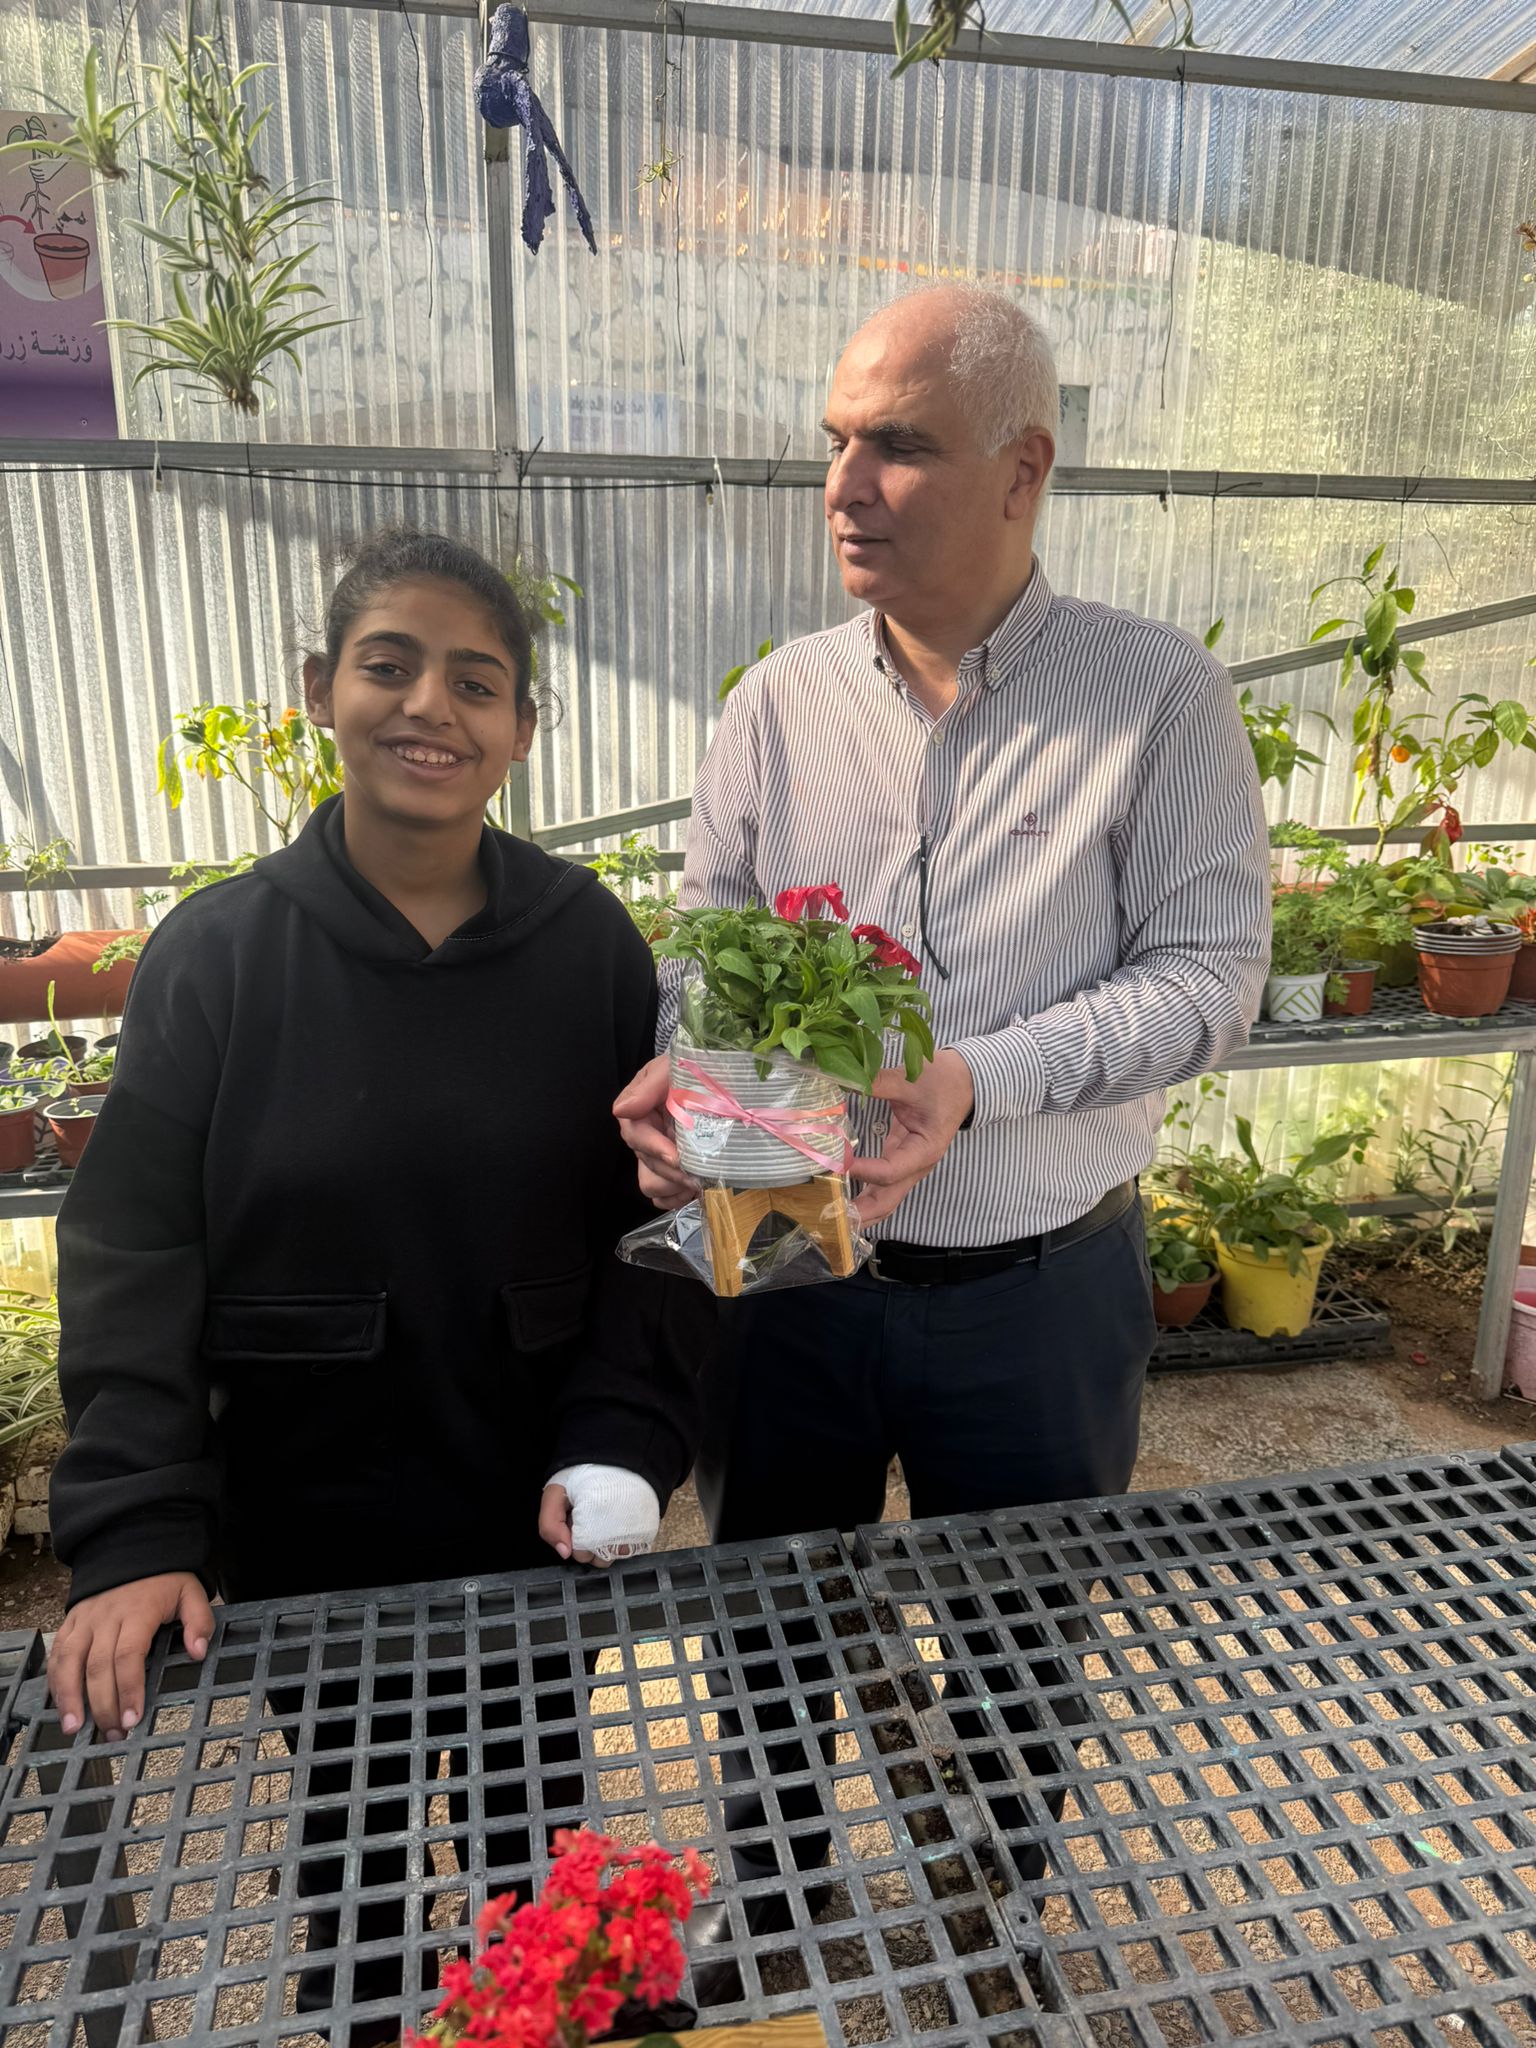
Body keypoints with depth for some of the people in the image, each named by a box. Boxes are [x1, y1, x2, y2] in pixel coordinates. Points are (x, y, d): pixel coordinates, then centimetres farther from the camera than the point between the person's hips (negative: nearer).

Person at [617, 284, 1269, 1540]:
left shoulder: (1161, 695, -9)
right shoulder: (780, 699, 0)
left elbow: (1208, 975, -11)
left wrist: (978, 1080, -25)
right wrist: (679, 1071, -16)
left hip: (1040, 1296, -2)